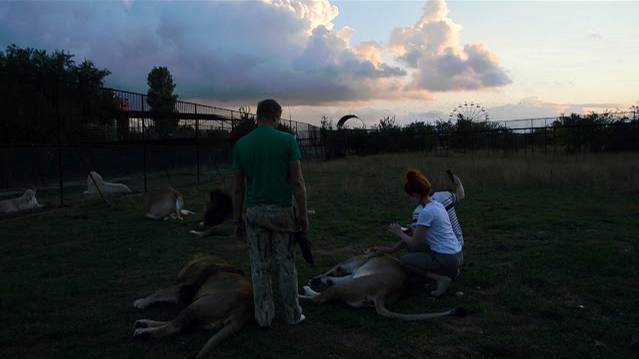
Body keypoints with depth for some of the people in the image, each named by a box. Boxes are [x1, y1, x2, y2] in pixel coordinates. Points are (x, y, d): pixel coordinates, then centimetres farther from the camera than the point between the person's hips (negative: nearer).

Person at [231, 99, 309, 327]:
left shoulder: (241, 144, 0)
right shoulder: (287, 140, -7)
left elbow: (238, 187, 2)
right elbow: (297, 182, -9)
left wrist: (237, 220, 9)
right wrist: (303, 214, -1)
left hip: (254, 212, 2)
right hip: (281, 210, -2)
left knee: (259, 266, 11)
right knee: (286, 265, 10)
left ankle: (264, 316, 19)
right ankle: (293, 314, 22)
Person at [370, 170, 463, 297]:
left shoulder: (426, 212, -20)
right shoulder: (436, 205, 8)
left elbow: (414, 243, -13)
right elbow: (414, 235, 14)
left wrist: (399, 232, 5)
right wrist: (391, 249, 15)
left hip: (446, 260, -8)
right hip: (457, 256, 8)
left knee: (404, 260, 6)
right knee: (412, 248, 19)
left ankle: (440, 278, -6)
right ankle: (450, 271, 14)